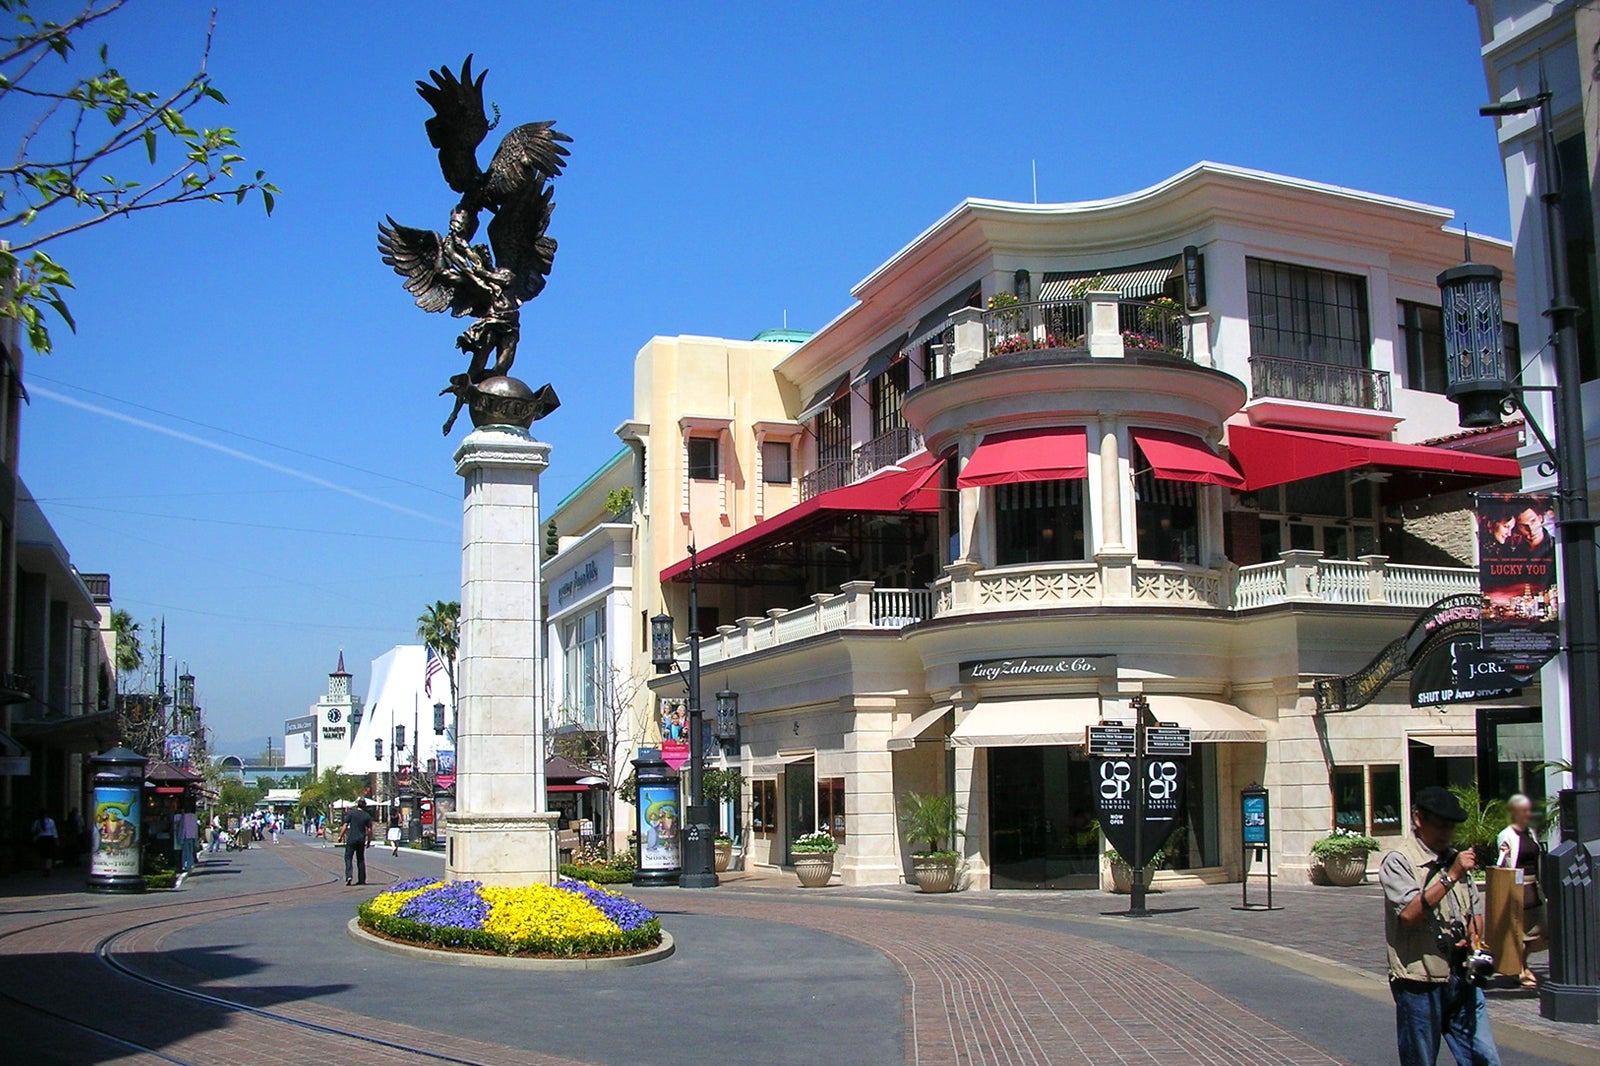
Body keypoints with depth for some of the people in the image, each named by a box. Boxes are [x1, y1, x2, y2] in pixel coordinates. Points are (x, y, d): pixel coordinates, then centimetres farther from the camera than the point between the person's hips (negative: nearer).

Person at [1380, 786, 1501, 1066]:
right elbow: (1409, 913, -22)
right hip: (1420, 982, -6)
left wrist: (1473, 937, 2)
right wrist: (1451, 876, -23)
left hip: (1461, 979, 6)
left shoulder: (1455, 859, 14)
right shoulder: (1398, 861, -8)